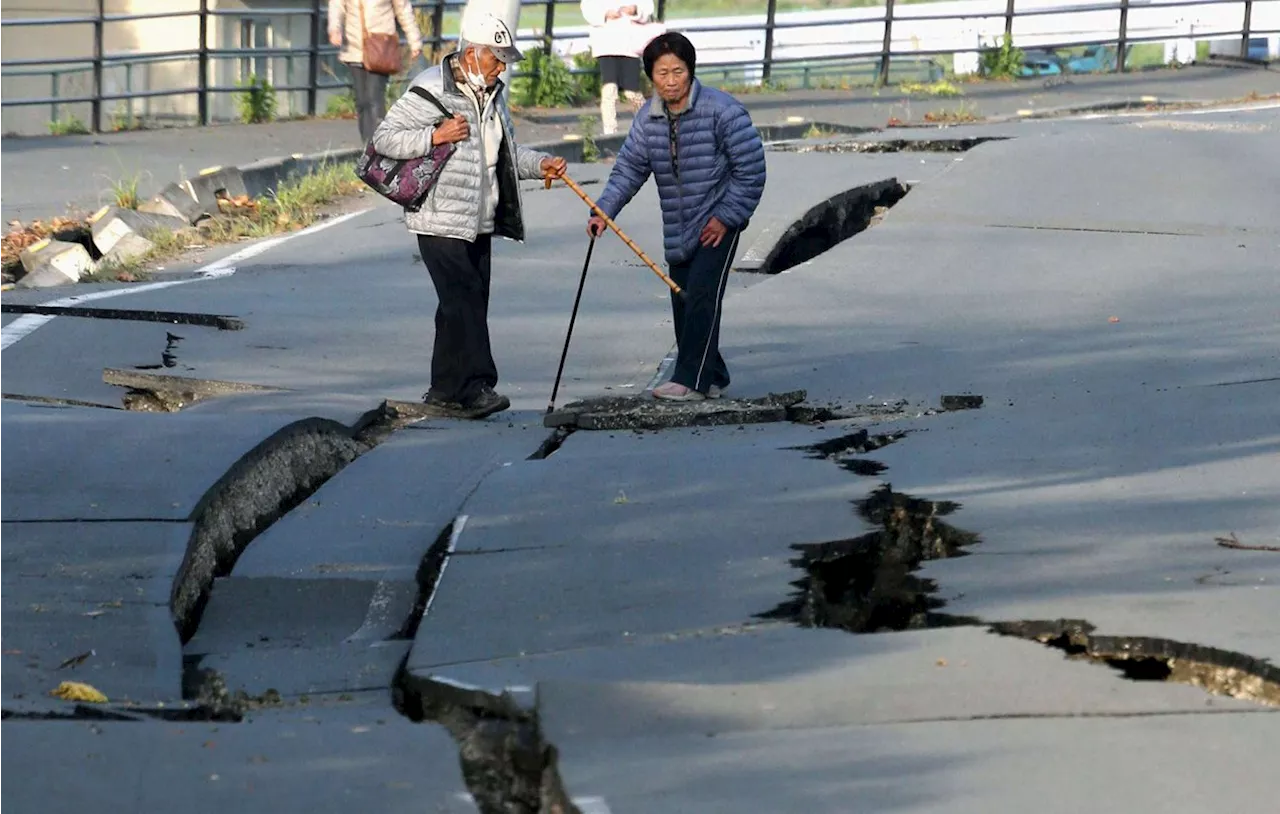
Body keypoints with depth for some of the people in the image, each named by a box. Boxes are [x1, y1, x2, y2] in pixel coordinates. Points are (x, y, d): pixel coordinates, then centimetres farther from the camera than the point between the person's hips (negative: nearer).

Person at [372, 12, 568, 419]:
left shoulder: (491, 94, 15)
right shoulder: (430, 91, -12)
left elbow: (505, 150, 26)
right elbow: (384, 139, -13)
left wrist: (539, 164, 8)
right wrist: (435, 136, -23)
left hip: (479, 221, 9)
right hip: (440, 221, -9)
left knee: (471, 303, 9)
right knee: (463, 301, -15)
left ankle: (445, 391, 16)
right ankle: (473, 387, -17)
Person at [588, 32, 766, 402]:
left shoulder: (722, 110, -16)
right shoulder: (648, 118, 2)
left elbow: (751, 168, -14)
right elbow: (629, 168, 3)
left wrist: (726, 217, -15)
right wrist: (604, 211, -11)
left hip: (718, 222, -7)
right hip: (678, 229, 7)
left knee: (701, 296, -16)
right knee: (682, 301, 8)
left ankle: (691, 380, -16)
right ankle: (711, 378, 20)